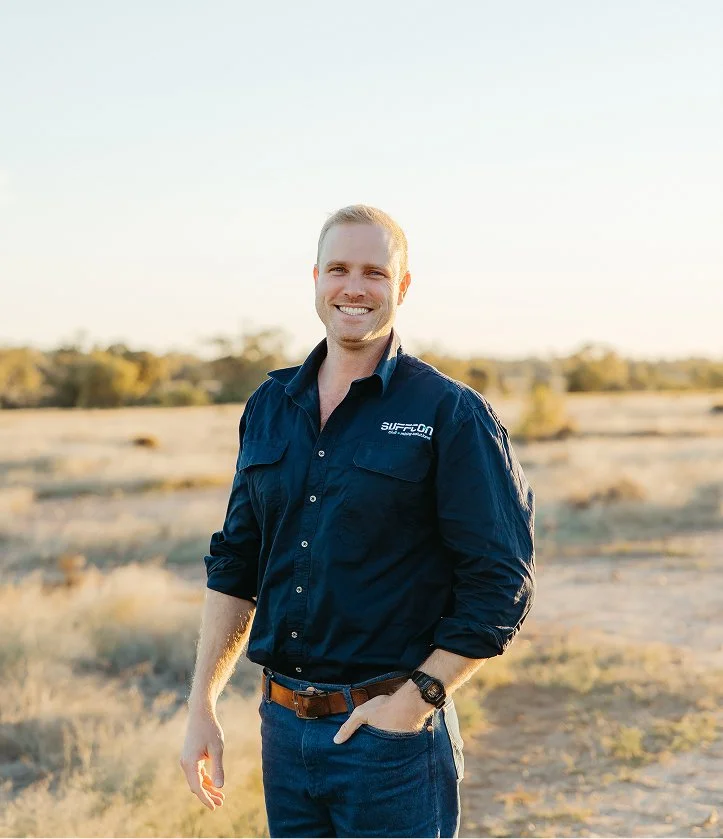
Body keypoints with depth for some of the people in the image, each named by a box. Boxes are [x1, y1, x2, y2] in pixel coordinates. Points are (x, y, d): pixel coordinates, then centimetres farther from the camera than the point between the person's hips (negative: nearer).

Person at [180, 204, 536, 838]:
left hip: (391, 731, -5)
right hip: (283, 726, 5)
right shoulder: (269, 407, 9)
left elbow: (502, 583, -9)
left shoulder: (450, 413, -7)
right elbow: (234, 566, 14)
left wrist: (418, 696, -13)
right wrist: (201, 707, 10)